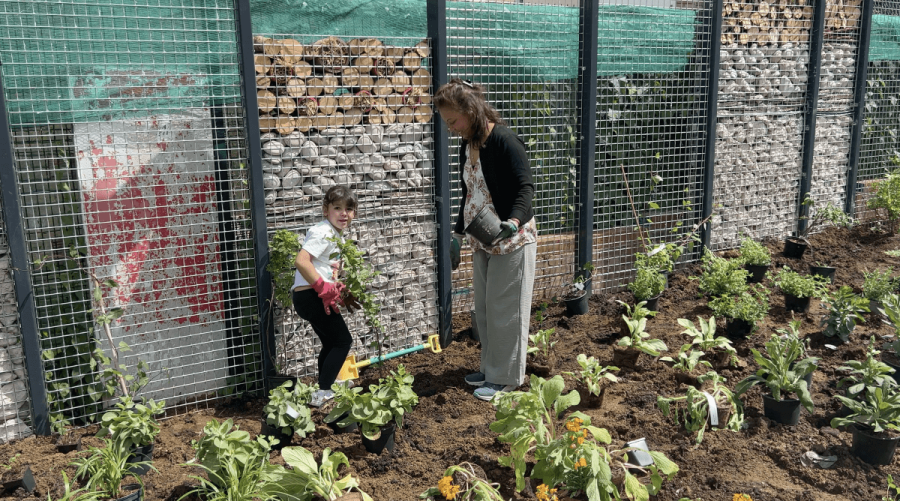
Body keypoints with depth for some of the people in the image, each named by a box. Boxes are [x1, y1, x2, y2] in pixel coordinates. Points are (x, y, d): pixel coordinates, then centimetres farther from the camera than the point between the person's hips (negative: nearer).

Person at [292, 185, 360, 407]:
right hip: (310, 295, -10)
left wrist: (342, 296, 9)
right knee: (343, 340, -3)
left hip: (316, 297, 10)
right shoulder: (323, 232, -16)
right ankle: (322, 393, 0)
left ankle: (325, 386, 39)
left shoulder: (337, 235, 15)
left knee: (331, 343, 23)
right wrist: (324, 288, -25)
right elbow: (301, 261, -28)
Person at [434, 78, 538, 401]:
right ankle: (490, 367, 29)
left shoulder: (504, 141, -17)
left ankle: (505, 377, 12)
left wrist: (513, 221, -38)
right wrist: (458, 236, 18)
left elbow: (525, 188, -21)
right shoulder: (467, 146, 10)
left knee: (505, 310, -1)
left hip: (511, 241, -8)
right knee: (483, 309, 14)